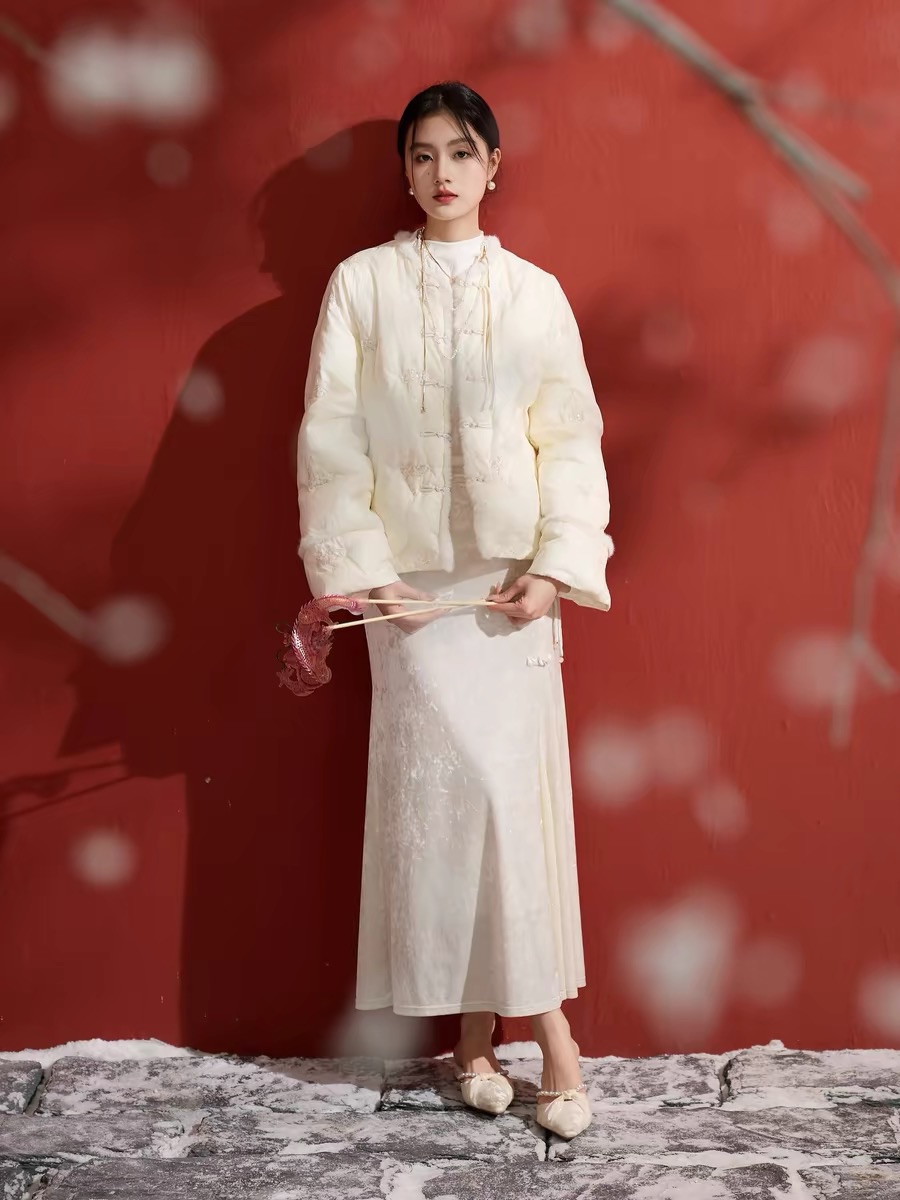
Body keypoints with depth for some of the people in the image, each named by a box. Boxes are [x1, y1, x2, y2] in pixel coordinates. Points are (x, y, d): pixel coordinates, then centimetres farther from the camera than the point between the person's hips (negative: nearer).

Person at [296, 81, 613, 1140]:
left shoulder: (533, 291, 7)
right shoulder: (361, 284, 4)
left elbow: (571, 435, 4)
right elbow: (331, 437, 0)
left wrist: (555, 565, -7)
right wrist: (357, 567, -8)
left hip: (512, 574, 1)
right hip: (410, 575, -1)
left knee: (520, 782, 0)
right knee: (442, 783, -2)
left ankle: (535, 1009, 11)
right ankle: (472, 1018, 12)